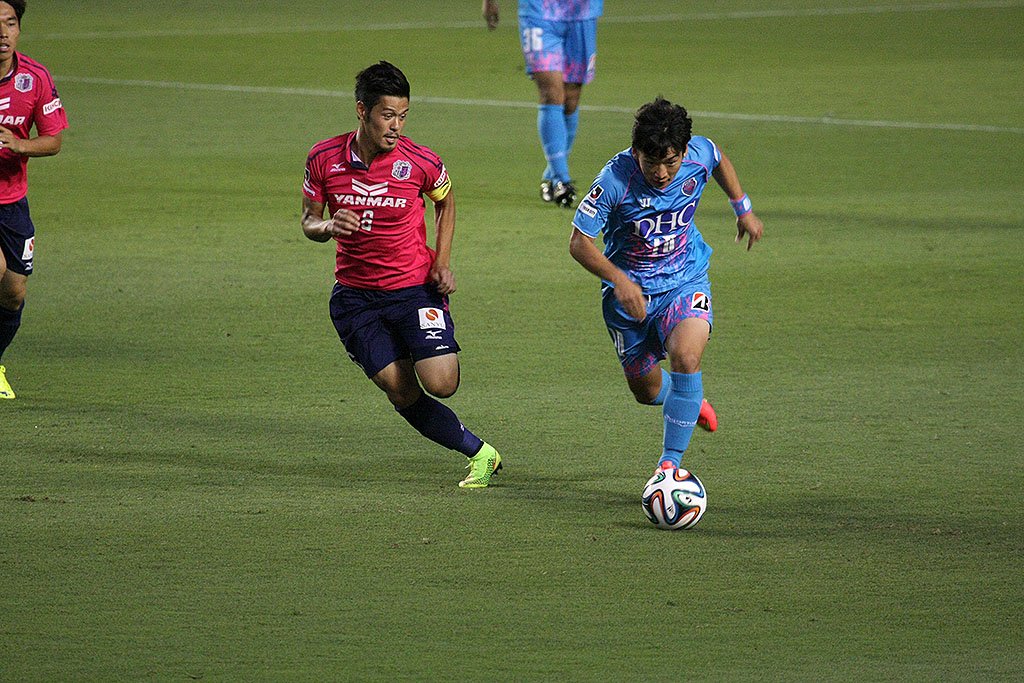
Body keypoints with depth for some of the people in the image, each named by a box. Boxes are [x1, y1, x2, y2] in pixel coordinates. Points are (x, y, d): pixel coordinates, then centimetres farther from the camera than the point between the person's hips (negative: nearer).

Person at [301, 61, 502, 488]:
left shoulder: (421, 163, -11)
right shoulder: (323, 159, -7)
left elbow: (445, 201, 12)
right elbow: (309, 222, 6)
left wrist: (442, 262, 0)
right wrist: (329, 226, -18)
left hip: (415, 288, -1)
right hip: (355, 296, 2)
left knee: (441, 385, -16)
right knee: (401, 393, -4)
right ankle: (480, 452, 13)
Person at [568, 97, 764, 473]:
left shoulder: (698, 154, -16)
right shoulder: (615, 179, -27)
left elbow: (720, 160, 12)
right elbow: (579, 242, -19)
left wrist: (743, 209, 18)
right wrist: (619, 281, -32)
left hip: (685, 283, 1)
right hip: (629, 292, -1)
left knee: (685, 356, -27)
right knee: (646, 390, 12)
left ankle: (671, 462, -17)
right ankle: (688, 400, 50)